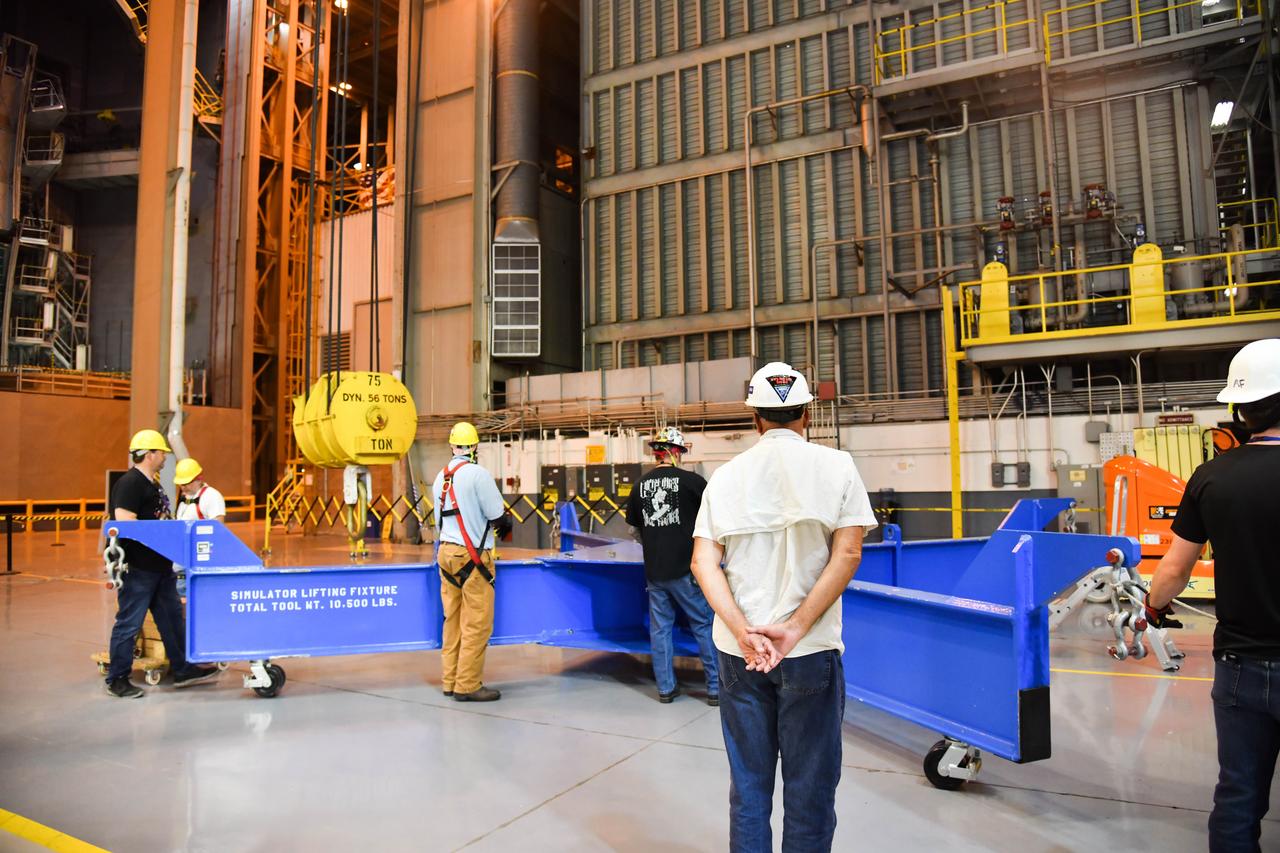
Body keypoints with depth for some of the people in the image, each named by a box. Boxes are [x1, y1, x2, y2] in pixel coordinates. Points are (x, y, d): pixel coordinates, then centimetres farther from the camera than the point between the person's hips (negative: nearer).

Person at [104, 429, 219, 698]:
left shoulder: (152, 483, 16)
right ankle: (117, 679, 14)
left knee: (172, 617, 14)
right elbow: (126, 525, -24)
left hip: (161, 567, 10)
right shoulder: (129, 483, -15)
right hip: (137, 568, -10)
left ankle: (182, 669, 24)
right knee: (129, 623, 1)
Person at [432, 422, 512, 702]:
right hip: (472, 556, -7)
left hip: (446, 552, 8)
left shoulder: (441, 476, 8)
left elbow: (440, 518, 13)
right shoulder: (478, 474, -13)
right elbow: (498, 516, -12)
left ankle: (450, 680, 20)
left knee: (453, 620, 13)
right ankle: (467, 686, 2)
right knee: (477, 624, -1)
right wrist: (506, 524, 10)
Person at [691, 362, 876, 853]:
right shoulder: (836, 466, 0)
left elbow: (703, 562, -3)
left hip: (738, 649, 3)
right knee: (810, 789, 10)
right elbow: (847, 554, -9)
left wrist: (744, 633, -11)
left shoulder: (726, 475, 5)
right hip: (811, 650, -2)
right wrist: (795, 629, -13)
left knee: (747, 785, 15)